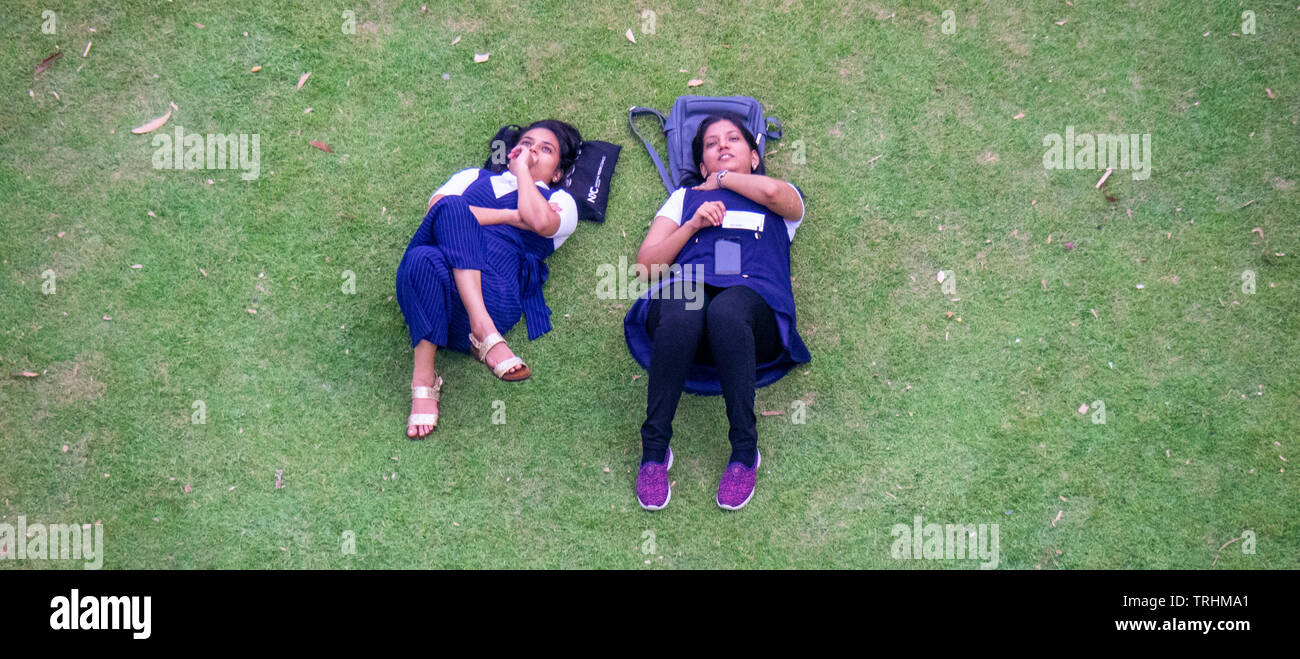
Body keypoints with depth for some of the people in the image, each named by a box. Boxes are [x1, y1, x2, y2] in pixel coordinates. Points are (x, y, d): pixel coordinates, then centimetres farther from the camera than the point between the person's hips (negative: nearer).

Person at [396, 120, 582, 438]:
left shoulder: (559, 200, 26)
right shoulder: (474, 177, 34)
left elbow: (539, 221, -2)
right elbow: (437, 207, 10)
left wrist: (522, 168, 14)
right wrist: (510, 216, 6)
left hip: (494, 297, -2)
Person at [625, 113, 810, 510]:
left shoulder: (783, 199, 31)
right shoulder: (685, 198, 34)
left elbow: (773, 192, 3)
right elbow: (646, 265, 20)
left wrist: (723, 179, 21)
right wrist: (693, 224, 6)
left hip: (754, 299, -1)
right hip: (685, 288, 1)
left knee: (726, 311, -40)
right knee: (682, 315, -38)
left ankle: (744, 452, -30)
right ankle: (654, 449, -28)